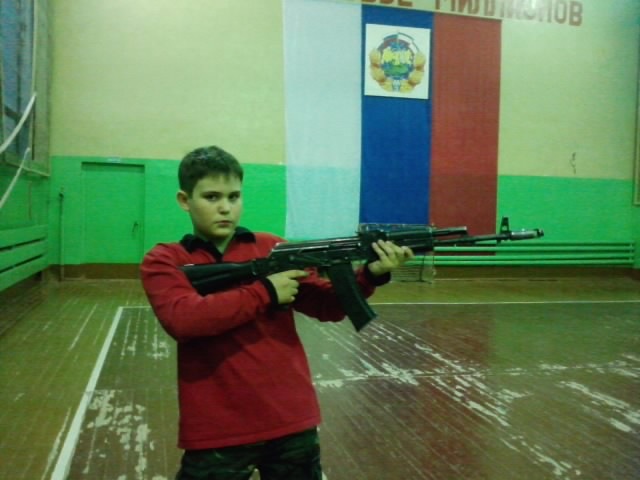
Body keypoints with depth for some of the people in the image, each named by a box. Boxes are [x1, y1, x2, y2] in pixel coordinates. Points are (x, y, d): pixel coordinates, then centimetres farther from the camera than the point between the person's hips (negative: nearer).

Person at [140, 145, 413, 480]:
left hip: (291, 422, 3)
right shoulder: (163, 261, -2)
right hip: (216, 431, -2)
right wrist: (263, 293, -19)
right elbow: (181, 318, -20)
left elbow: (327, 306, 2)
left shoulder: (273, 249, 5)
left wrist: (371, 275, -15)